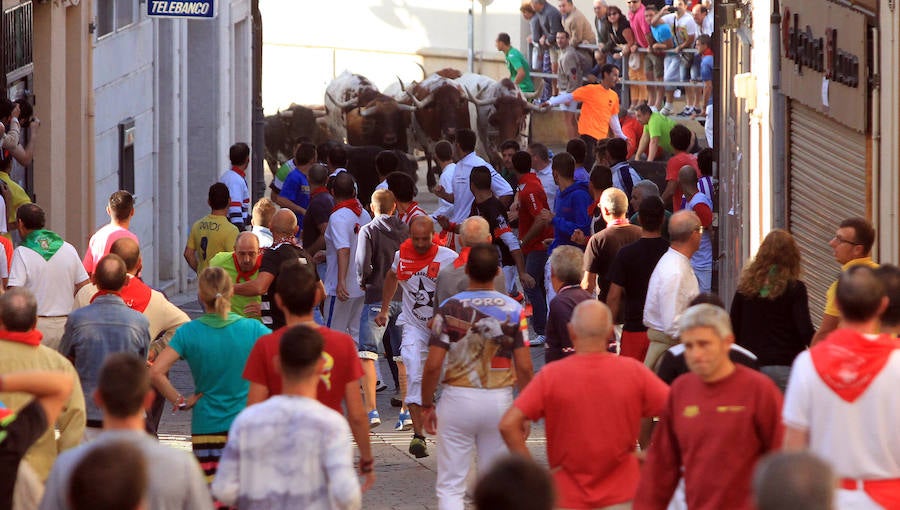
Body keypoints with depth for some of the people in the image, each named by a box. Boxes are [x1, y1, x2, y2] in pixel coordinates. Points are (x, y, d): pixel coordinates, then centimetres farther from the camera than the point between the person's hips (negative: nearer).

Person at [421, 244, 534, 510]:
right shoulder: (513, 309, -3)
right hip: (499, 400, 2)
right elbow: (524, 367, -4)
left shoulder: (448, 308, -7)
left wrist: (427, 405, 4)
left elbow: (433, 365, -9)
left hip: (458, 398, -2)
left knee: (450, 485, 3)